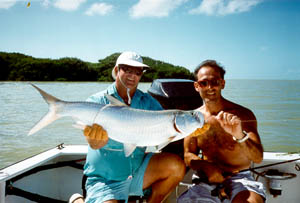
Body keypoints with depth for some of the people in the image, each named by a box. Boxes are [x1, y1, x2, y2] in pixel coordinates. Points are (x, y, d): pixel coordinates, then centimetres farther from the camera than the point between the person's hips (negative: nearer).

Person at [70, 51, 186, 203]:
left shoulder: (147, 101, 3)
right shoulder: (97, 102, -9)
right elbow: (94, 144, -23)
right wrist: (99, 136, -48)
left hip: (138, 170, 3)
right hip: (104, 179, -3)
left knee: (176, 165, -19)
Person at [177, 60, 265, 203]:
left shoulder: (243, 114, -4)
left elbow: (258, 158, -12)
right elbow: (188, 154, 10)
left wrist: (240, 136, -33)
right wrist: (206, 166, -12)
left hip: (239, 179, -3)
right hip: (205, 183, 4)